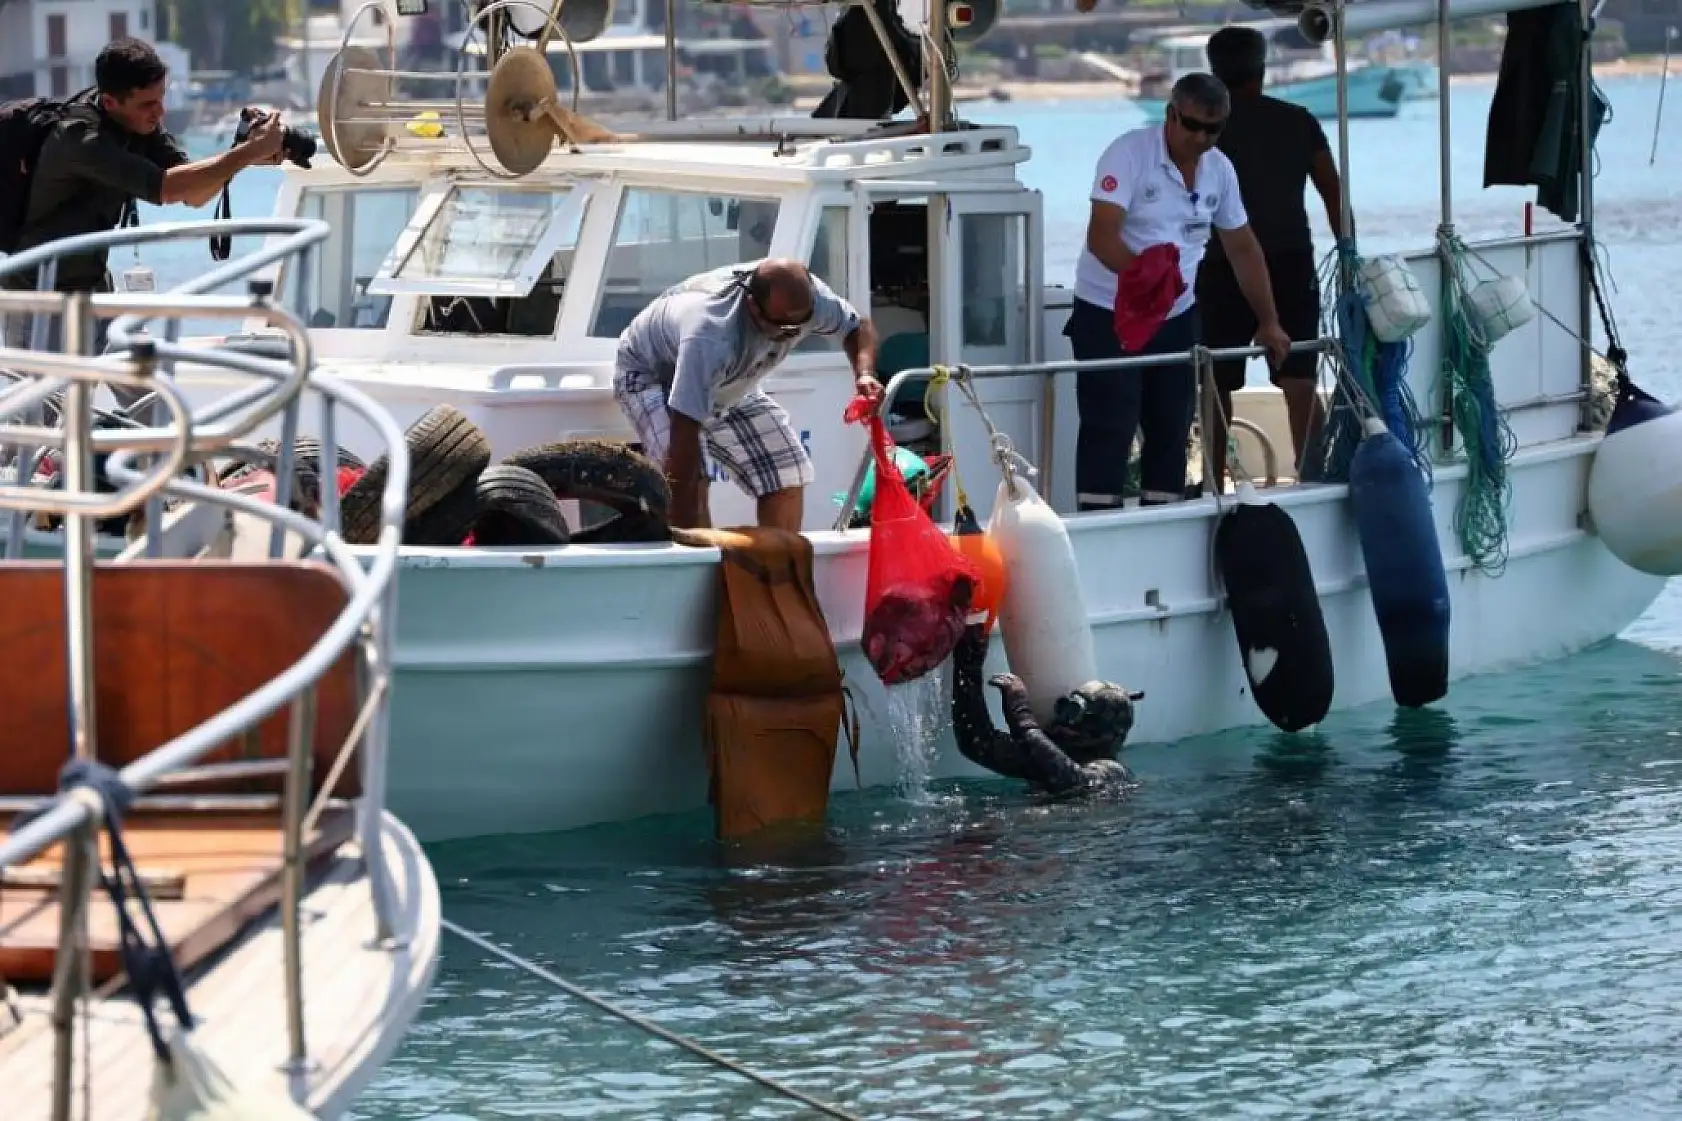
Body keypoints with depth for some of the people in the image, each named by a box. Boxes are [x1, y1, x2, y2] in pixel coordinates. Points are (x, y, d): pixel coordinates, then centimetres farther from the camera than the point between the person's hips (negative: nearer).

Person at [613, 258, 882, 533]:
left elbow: (858, 326, -5)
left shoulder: (808, 298, -27)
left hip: (729, 383, 7)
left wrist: (864, 374, -28)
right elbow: (684, 432, -46)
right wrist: (686, 537, -47)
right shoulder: (710, 334, -46)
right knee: (690, 481, -31)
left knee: (787, 476, -4)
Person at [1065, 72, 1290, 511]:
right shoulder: (1129, 153, -16)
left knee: (1172, 429, 9)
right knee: (1109, 430, -10)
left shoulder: (1219, 169, 4)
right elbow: (1101, 238, -24)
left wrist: (1268, 322, 13)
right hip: (1108, 315, -6)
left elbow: (1243, 248, 14)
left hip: (1176, 318, 6)